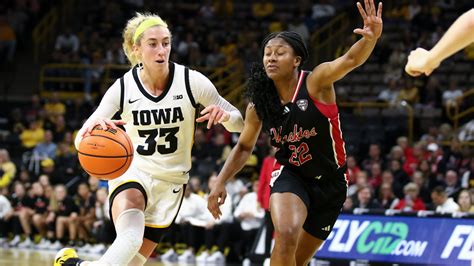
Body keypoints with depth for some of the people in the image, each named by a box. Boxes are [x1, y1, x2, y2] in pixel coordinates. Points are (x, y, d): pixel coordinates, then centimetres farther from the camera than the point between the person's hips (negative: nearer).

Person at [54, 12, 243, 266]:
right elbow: (81, 140, -15)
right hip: (131, 171, -2)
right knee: (130, 239, -31)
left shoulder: (192, 81, -13)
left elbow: (239, 123, -6)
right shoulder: (123, 88, -13)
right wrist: (93, 128, -39)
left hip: (171, 181, 2)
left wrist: (224, 115, -30)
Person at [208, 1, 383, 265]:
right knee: (286, 236, -31)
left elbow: (350, 60, -37)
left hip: (331, 182, 0)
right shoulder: (259, 105, -8)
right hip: (290, 176, 0)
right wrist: (221, 183, -1)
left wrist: (371, 38, -57)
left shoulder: (316, 82, -18)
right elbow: (244, 147, 10)